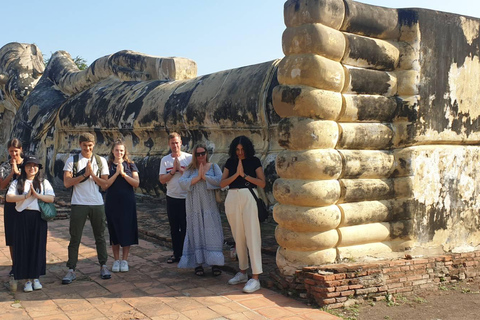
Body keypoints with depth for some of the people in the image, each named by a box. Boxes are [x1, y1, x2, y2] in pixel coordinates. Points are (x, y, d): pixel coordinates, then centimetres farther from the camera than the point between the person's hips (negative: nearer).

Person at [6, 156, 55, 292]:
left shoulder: (44, 183, 10)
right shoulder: (17, 183, 9)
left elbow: (51, 198, -2)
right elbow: (8, 198, -5)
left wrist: (36, 194, -13)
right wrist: (25, 196, -14)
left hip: (38, 217, 0)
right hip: (23, 217, 0)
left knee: (38, 247, 3)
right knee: (24, 247, 0)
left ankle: (36, 278, 15)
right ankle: (28, 279, 9)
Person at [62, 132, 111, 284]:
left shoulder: (101, 161, 6)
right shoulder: (72, 160, 2)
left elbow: (105, 184, 1)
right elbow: (67, 183, -7)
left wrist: (92, 174, -12)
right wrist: (84, 174, -13)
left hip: (97, 204, 2)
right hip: (78, 204, -1)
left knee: (100, 237, 9)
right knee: (75, 238, 1)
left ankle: (103, 266, 19)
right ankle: (71, 270, 6)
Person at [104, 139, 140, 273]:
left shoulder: (130, 165, 4)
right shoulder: (108, 165, 3)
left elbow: (136, 183, -5)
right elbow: (105, 185, -6)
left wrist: (123, 174, -14)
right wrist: (116, 173, -14)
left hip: (127, 202, 0)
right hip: (112, 202, 0)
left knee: (126, 229, 0)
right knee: (114, 230, 5)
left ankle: (124, 260, 10)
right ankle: (116, 260, 14)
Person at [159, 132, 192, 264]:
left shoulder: (189, 158, -3)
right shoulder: (165, 160, 5)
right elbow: (162, 180, -1)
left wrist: (180, 169, -15)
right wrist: (173, 171, -12)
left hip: (186, 198, -3)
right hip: (171, 198, 3)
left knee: (185, 227, 2)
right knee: (174, 228, 11)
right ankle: (176, 254, 21)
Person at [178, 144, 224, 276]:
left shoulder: (213, 166, 7)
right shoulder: (191, 169, 9)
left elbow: (220, 181, -11)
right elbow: (182, 182, -6)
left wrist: (204, 176, -12)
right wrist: (197, 178, -13)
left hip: (209, 205, -1)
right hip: (194, 206, 1)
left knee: (212, 233, -3)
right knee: (196, 233, 3)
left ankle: (215, 264, 3)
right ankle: (198, 263, 10)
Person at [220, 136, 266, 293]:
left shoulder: (254, 161, 3)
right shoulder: (230, 162, 11)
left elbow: (262, 183, -4)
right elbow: (222, 183, 3)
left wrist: (244, 175, -11)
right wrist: (236, 174, -10)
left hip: (249, 198, -4)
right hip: (232, 199, 4)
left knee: (252, 236, -8)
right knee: (238, 236, 10)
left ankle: (255, 278, -9)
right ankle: (243, 272, 22)